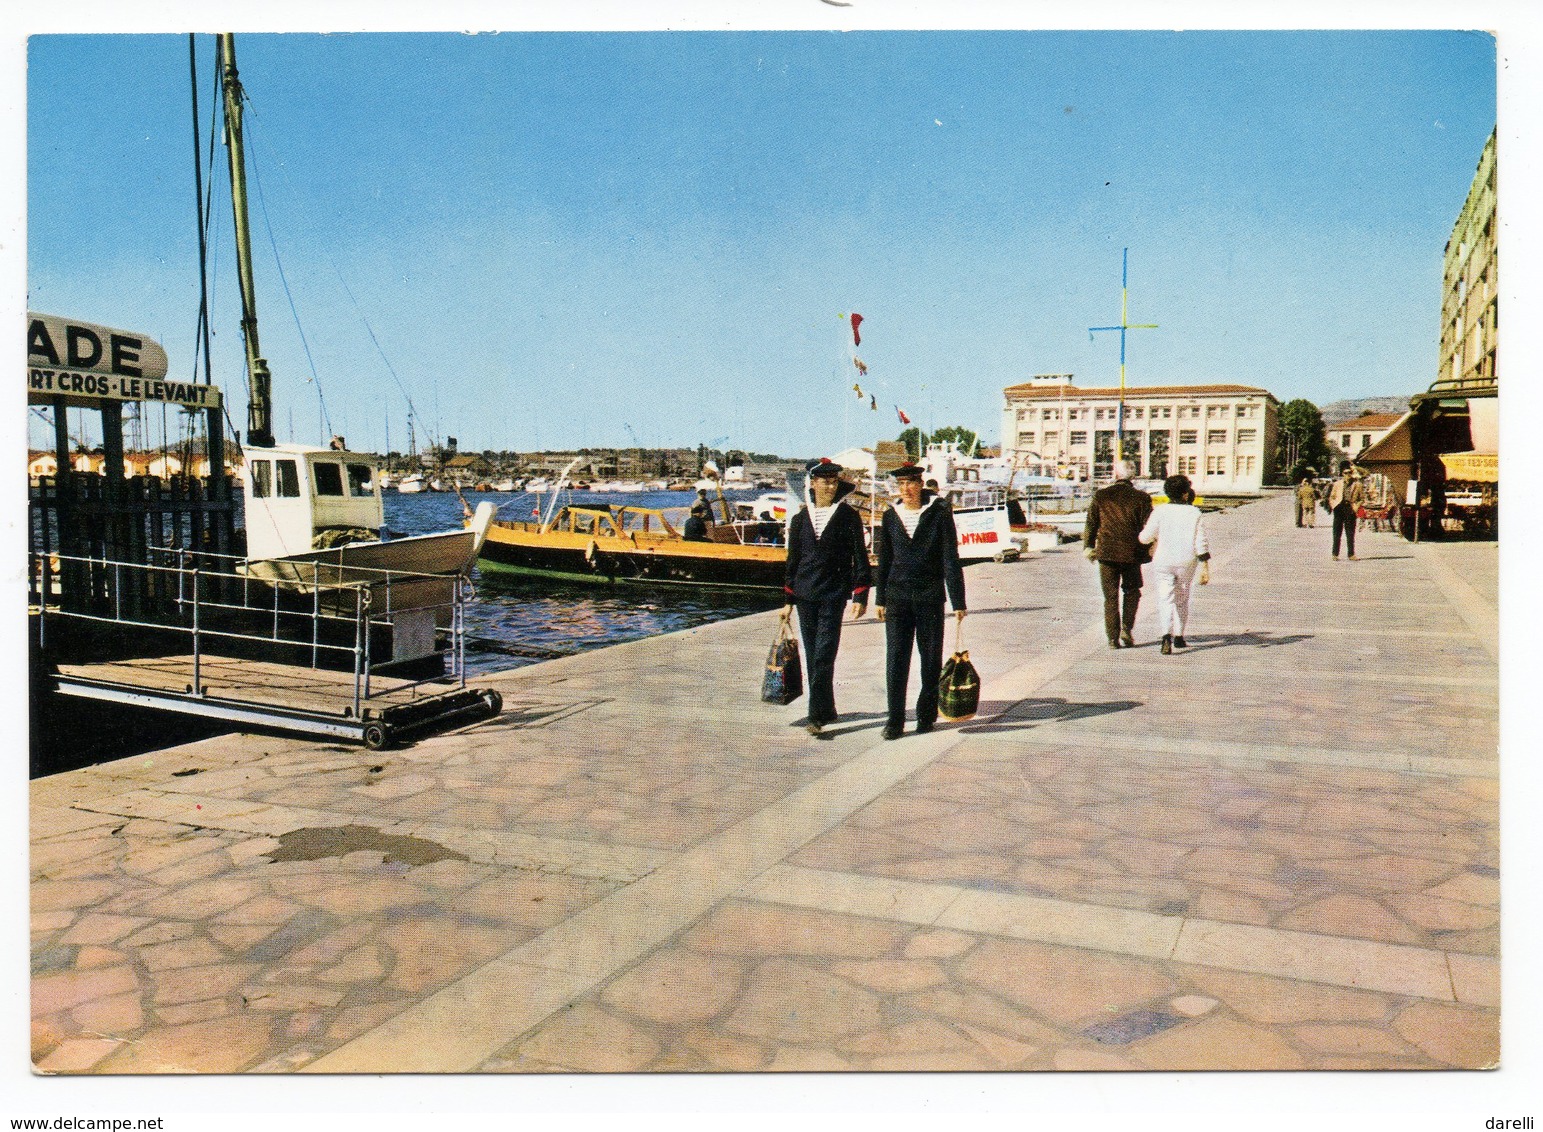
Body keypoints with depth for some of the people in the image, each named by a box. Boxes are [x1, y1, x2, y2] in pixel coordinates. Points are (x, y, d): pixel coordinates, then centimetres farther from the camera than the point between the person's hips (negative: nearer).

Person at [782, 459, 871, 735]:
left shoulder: (848, 516, 1)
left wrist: (860, 596, -7)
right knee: (813, 656, 8)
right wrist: (788, 599, 12)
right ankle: (826, 710, 20)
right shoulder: (801, 518, 10)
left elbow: (859, 557, 0)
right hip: (805, 593, 4)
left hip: (834, 593, -4)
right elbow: (793, 559, 14)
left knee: (824, 656, -10)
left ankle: (817, 715, -9)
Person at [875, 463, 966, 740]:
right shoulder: (890, 516, 7)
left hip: (930, 595, -2)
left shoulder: (939, 514, -3)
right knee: (896, 658, -3)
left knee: (931, 659, 6)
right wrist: (881, 599, 12)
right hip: (897, 595, 2)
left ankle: (927, 715, 20)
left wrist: (958, 601, -8)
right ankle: (895, 720, 1)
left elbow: (951, 559, -4)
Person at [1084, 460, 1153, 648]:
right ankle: (1126, 630, 6)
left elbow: (1091, 524, 3)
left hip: (1106, 554, 0)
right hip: (1131, 554, 0)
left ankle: (1113, 639, 5)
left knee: (1110, 597, 7)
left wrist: (1088, 547, 13)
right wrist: (1147, 552, 9)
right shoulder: (1141, 498, -4)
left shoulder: (1100, 495, -1)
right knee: (1132, 591, 19)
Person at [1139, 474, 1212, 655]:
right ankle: (1179, 636, 27)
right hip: (1186, 562, 2)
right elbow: (1201, 544, -5)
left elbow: (1145, 537, -6)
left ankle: (1167, 636, -24)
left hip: (1163, 562, -2)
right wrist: (1205, 568, -3)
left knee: (1165, 599, -4)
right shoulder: (1194, 514, -3)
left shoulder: (1160, 511, -6)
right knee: (1182, 599, 19)